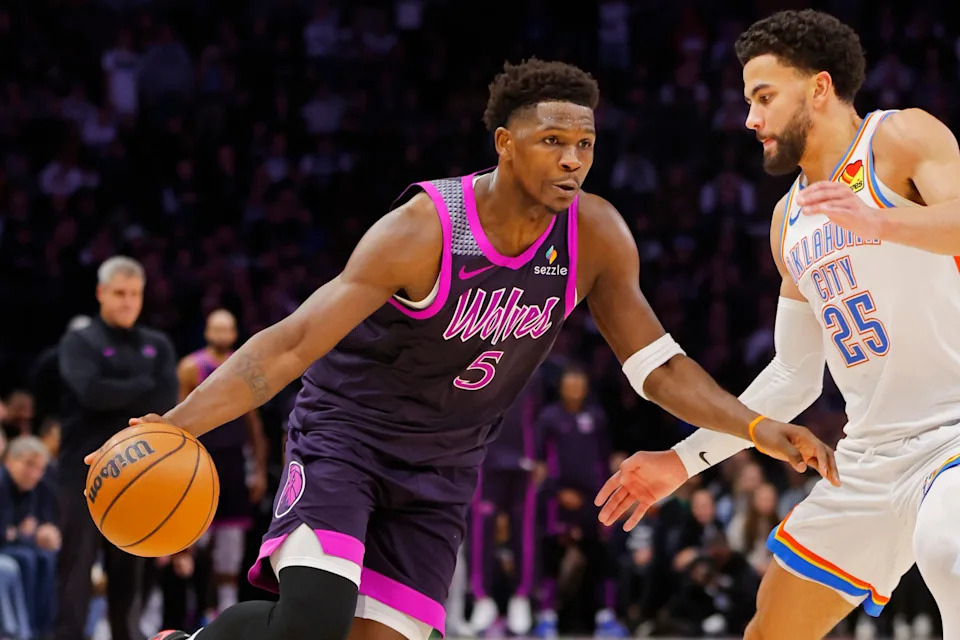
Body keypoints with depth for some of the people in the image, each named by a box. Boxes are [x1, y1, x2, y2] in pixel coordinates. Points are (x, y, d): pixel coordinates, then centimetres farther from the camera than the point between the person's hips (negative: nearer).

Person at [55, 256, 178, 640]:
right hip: (85, 472, -4)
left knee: (129, 572, 8)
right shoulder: (78, 343, 2)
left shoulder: (157, 346, 13)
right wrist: (144, 387, -7)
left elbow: (167, 401, -2)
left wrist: (117, 398, -12)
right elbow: (91, 392, -16)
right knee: (76, 569, -4)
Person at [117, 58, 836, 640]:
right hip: (344, 437, -5)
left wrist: (758, 427, -15)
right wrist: (172, 427, -40)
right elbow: (293, 343, -29)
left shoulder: (596, 236, -11)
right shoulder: (424, 231, -26)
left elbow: (658, 365, 0)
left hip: (443, 471, 5)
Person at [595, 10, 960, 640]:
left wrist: (880, 222, -42)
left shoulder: (902, 138, -6)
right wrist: (686, 459, 20)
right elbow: (794, 376, 23)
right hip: (873, 455, 8)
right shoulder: (790, 219, 18)